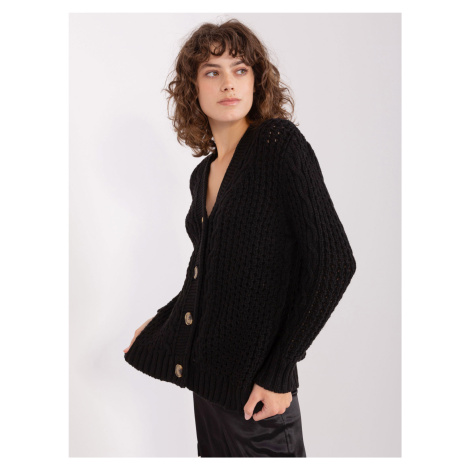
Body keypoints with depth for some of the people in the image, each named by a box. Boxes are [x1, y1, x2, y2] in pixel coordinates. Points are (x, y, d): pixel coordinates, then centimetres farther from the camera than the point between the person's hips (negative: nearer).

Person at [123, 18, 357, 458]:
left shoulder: (280, 142, -12)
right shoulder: (203, 174, 9)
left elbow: (333, 262, -18)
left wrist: (278, 374, -17)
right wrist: (158, 325, 23)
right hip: (208, 372, 6)